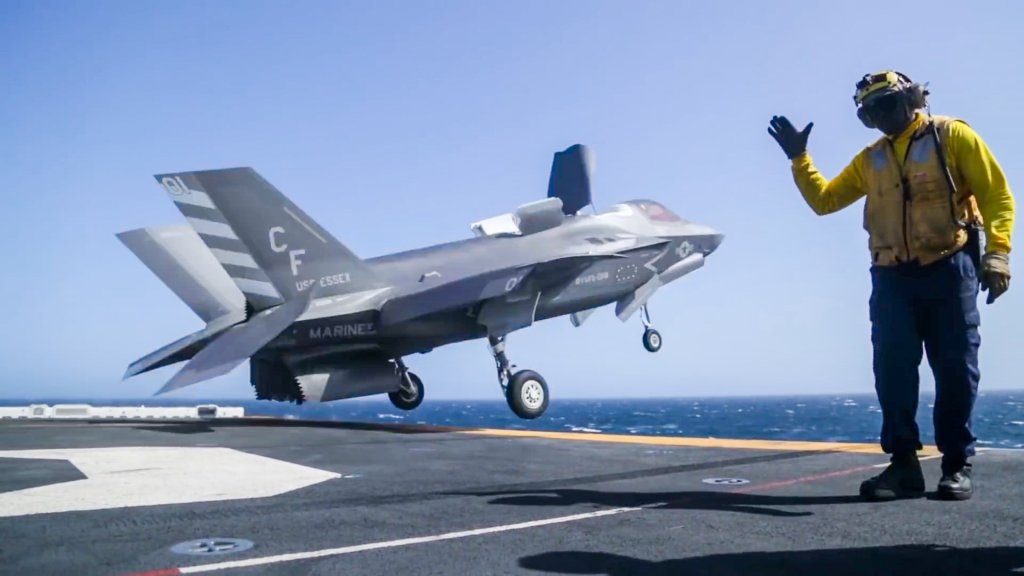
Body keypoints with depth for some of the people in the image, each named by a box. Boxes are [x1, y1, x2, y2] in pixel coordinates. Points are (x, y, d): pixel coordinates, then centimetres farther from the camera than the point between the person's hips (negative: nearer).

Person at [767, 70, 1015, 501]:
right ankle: (903, 465, 4)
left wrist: (997, 255, -13)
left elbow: (997, 196, -2)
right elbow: (823, 200, 16)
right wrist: (799, 158, 6)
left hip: (948, 271, -3)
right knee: (892, 370, -3)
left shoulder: (951, 135, 3)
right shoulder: (870, 160, 16)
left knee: (955, 370, 1)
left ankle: (957, 465, 12)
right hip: (893, 278, 4)